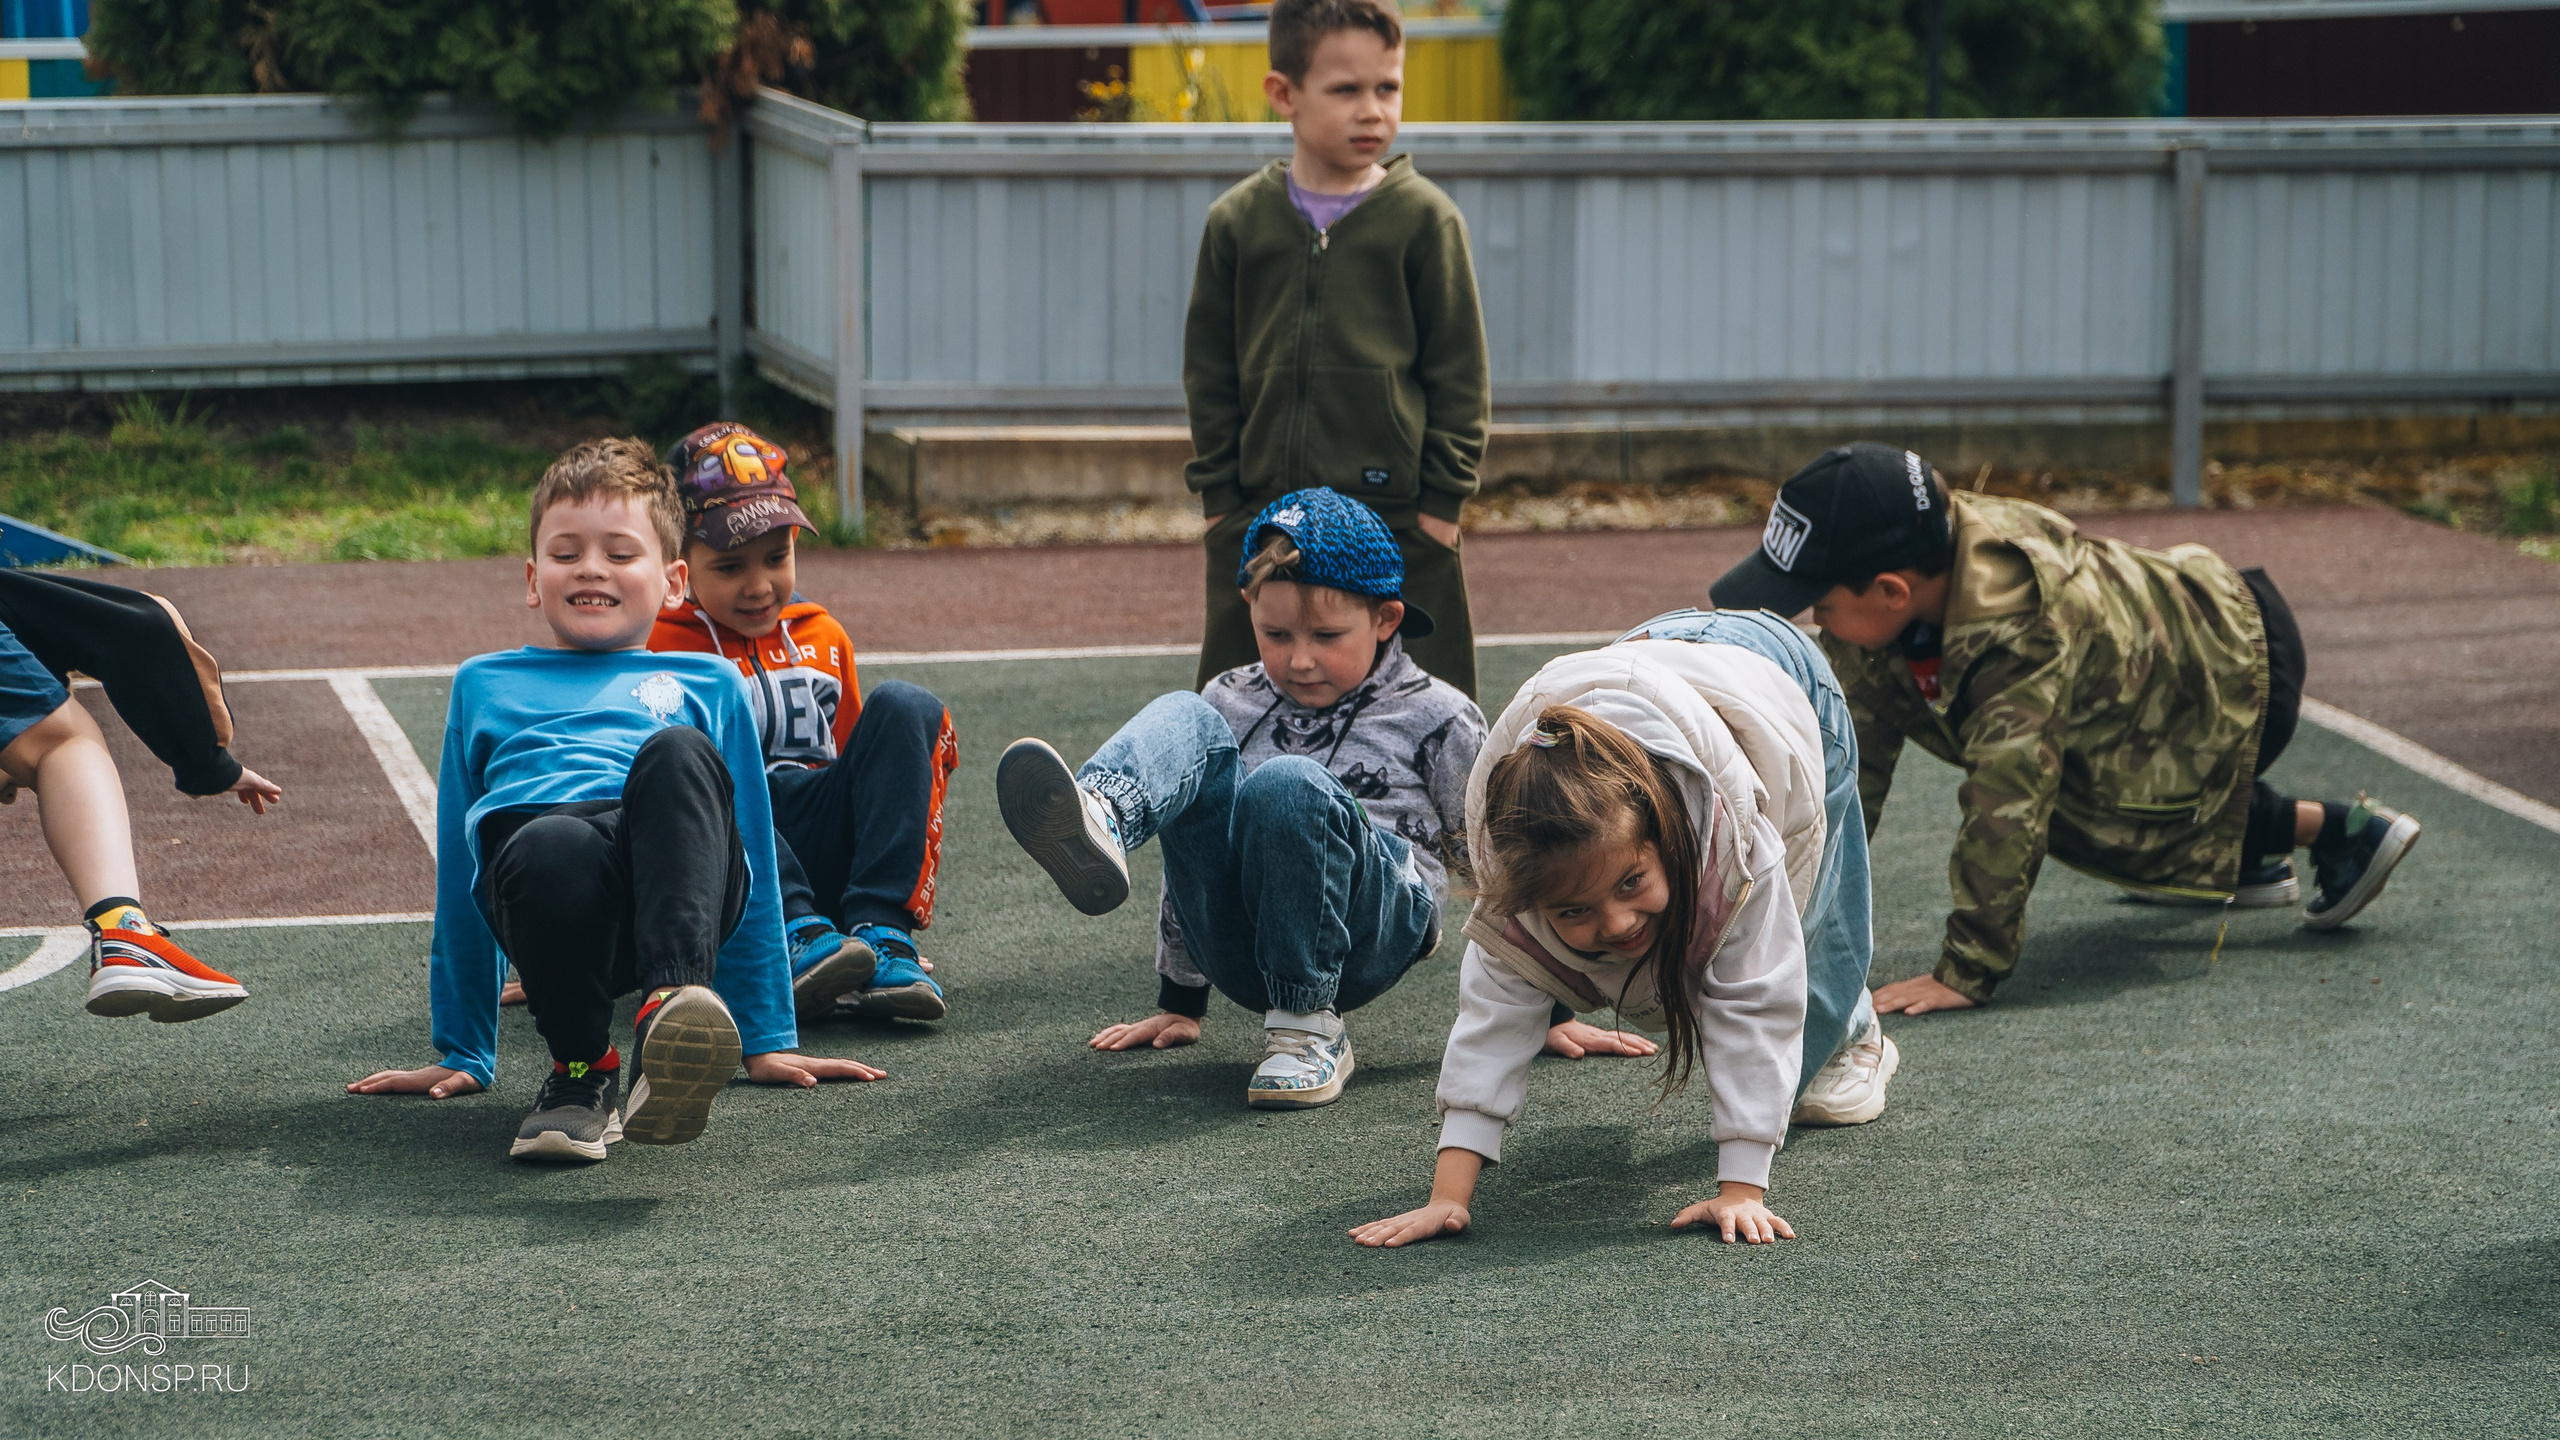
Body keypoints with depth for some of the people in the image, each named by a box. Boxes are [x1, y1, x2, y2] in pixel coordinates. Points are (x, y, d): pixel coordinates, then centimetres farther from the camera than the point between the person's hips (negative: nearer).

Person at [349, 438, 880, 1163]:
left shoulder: (708, 685, 34)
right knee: (551, 850, -40)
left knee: (679, 753, -34)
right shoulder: (484, 686, 35)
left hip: (672, 872, 0)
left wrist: (770, 1040, 25)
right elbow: (459, 882, 32)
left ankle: (676, 1003, -50)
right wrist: (460, 1053, 26)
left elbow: (756, 876, 31)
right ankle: (581, 1069, -19)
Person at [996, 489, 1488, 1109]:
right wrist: (1180, 1001, 30)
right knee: (1185, 721, -16)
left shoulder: (1435, 717, 8)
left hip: (1369, 933, -4)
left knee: (1289, 784, -34)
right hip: (1238, 951, 4)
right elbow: (1198, 852, 29)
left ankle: (1308, 1027, -26)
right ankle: (1097, 823, -51)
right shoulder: (1232, 702, 19)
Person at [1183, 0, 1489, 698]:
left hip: (1398, 518, -2)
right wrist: (1218, 492, 4)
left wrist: (1443, 498, -4)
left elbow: (1460, 370, 0)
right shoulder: (1237, 221, 4)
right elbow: (1209, 371, 9)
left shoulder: (1425, 219, -2)